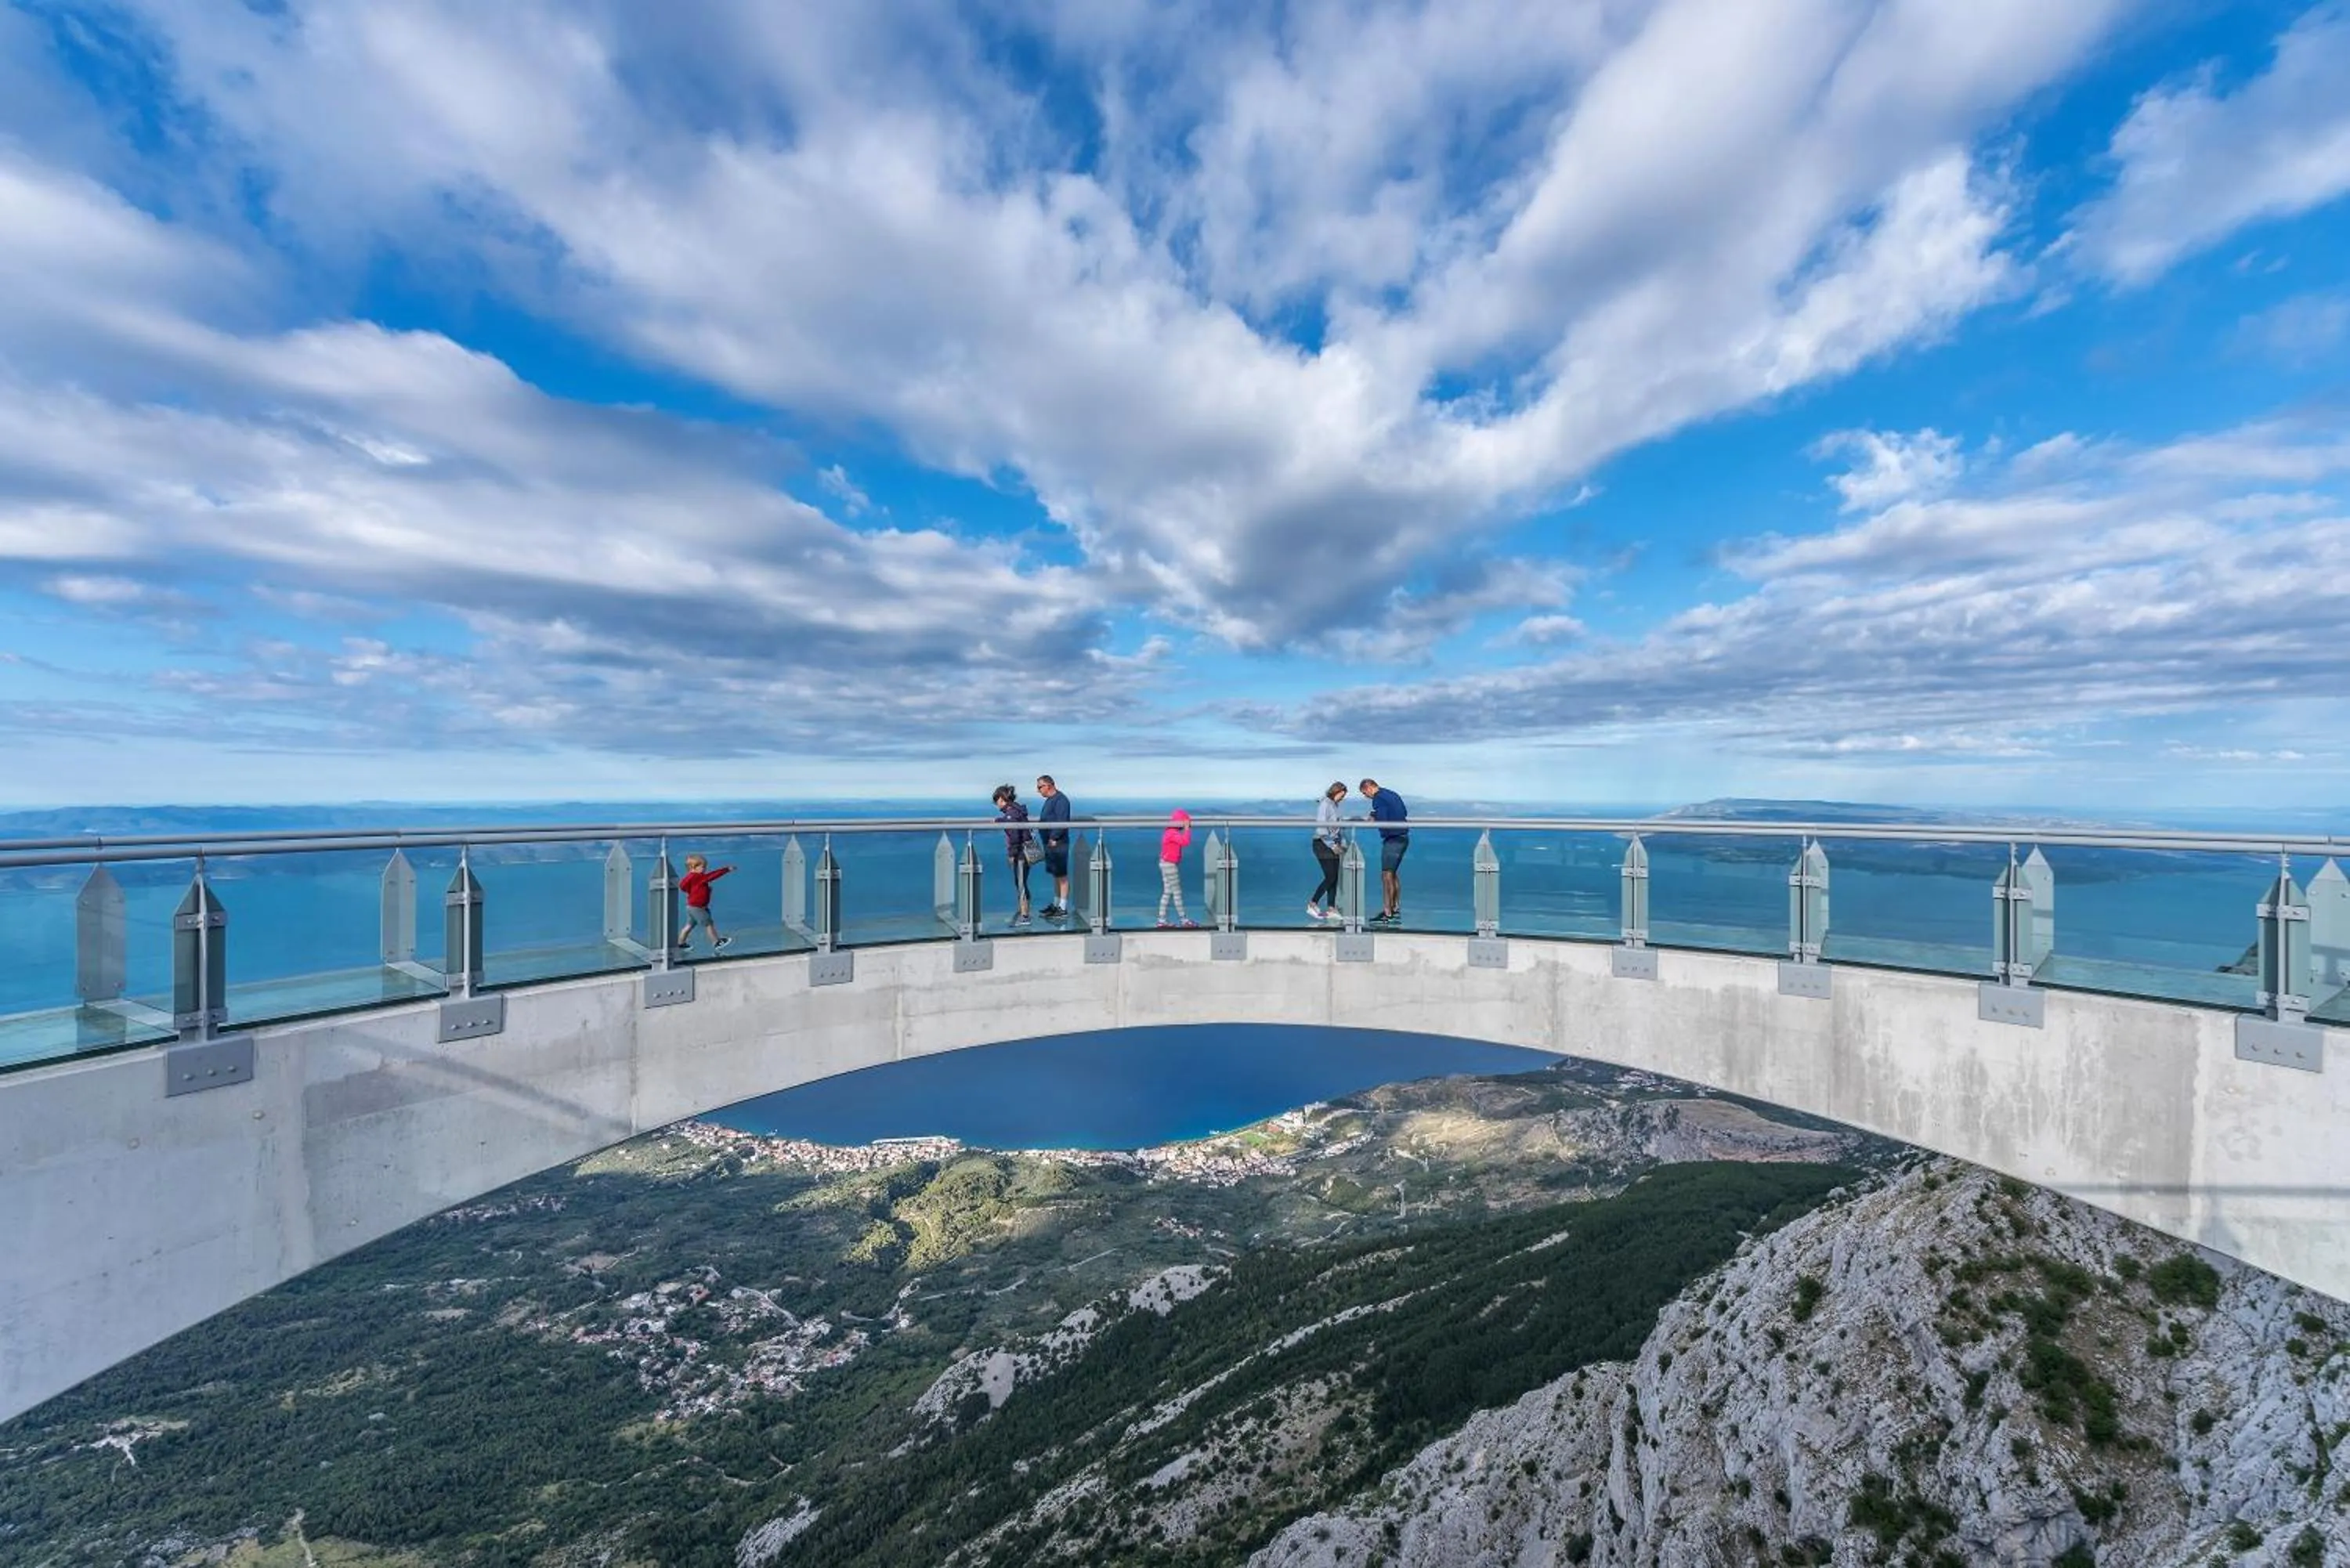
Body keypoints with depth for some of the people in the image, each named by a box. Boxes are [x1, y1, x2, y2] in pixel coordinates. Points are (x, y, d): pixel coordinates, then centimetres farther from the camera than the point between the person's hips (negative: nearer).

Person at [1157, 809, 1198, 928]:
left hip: (1167, 864, 10)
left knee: (1167, 892, 11)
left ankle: (1162, 920, 14)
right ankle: (1184, 920, 4)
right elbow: (1186, 842, -33)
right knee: (1177, 892, -3)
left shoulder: (1171, 832, 12)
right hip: (1170, 865, -10)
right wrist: (1187, 828, -24)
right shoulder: (1173, 833, -20)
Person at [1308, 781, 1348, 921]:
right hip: (1323, 844, -9)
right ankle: (1312, 905, 1)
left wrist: (1342, 844, 11)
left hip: (1333, 845, 9)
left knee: (1335, 878, 5)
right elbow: (1321, 828, -18)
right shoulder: (1325, 805, -12)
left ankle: (1331, 909, 9)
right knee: (1330, 877, -10)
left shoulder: (1334, 806, 15)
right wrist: (1332, 845, -17)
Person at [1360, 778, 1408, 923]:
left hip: (1393, 839, -10)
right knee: (1394, 874, 18)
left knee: (1387, 876, -6)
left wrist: (1372, 819, 0)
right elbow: (1405, 814, 22)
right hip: (1403, 837, 10)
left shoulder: (1378, 799, -12)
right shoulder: (1393, 794, 16)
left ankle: (1388, 914, -4)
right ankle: (1396, 909, 24)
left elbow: (1382, 821, -21)